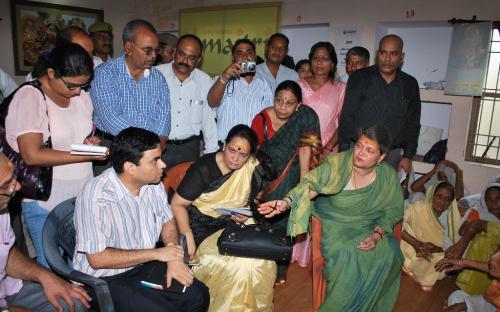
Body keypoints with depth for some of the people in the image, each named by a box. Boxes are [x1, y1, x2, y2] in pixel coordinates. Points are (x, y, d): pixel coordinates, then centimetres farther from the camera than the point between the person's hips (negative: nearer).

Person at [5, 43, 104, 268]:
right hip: (45, 200, -5)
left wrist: (91, 142, -3)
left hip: (81, 196, 5)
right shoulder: (29, 97, -13)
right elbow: (32, 155, -20)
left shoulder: (80, 95, 4)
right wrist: (86, 156, -20)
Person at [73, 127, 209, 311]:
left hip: (145, 264, 6)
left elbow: (168, 220, 8)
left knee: (198, 296, -7)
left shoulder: (152, 182, -6)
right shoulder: (96, 197, -26)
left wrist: (174, 258, -9)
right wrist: (156, 253, -21)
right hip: (105, 278, -6)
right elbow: (97, 259, -24)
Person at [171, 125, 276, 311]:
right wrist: (188, 236, -23)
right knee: (240, 264, -23)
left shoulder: (251, 169, -2)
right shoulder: (204, 169, -16)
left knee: (264, 260, -14)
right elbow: (178, 203, -13)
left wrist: (245, 214, -8)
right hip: (204, 229, -5)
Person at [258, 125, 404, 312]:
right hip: (334, 220, -3)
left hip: (367, 225, 3)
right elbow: (311, 184, -28)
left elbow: (392, 211, 2)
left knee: (389, 253, -19)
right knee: (345, 253, -28)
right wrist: (287, 202, -47)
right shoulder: (337, 163, -18)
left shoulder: (388, 177, -8)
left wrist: (377, 235, -15)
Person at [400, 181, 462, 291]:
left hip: (437, 258, 4)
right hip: (413, 255, -3)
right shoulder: (418, 208, -12)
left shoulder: (452, 217, -3)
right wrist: (417, 244, -28)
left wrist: (435, 249, -26)